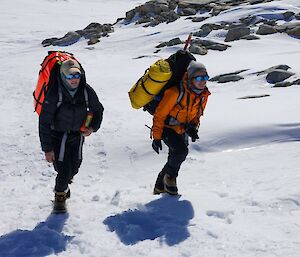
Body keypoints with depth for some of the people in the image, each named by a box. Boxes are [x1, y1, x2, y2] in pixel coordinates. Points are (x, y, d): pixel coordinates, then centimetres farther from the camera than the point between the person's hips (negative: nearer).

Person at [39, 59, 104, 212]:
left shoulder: (86, 91, -12)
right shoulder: (54, 94, -24)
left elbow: (98, 110, 8)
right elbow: (44, 122, -20)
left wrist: (93, 127, -9)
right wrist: (47, 149, -20)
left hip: (78, 135, 4)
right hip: (58, 136, -4)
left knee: (74, 167, 14)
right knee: (64, 171, -9)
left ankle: (63, 185, 49)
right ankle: (59, 196, 22)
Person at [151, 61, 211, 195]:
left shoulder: (204, 94, -10)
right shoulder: (176, 92, -31)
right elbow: (160, 114, -21)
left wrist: (193, 128, -10)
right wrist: (156, 137, -18)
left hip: (182, 129, 7)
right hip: (167, 128, -7)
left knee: (176, 158, 9)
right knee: (181, 150, -27)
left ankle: (160, 187, 29)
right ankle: (170, 177, 1)